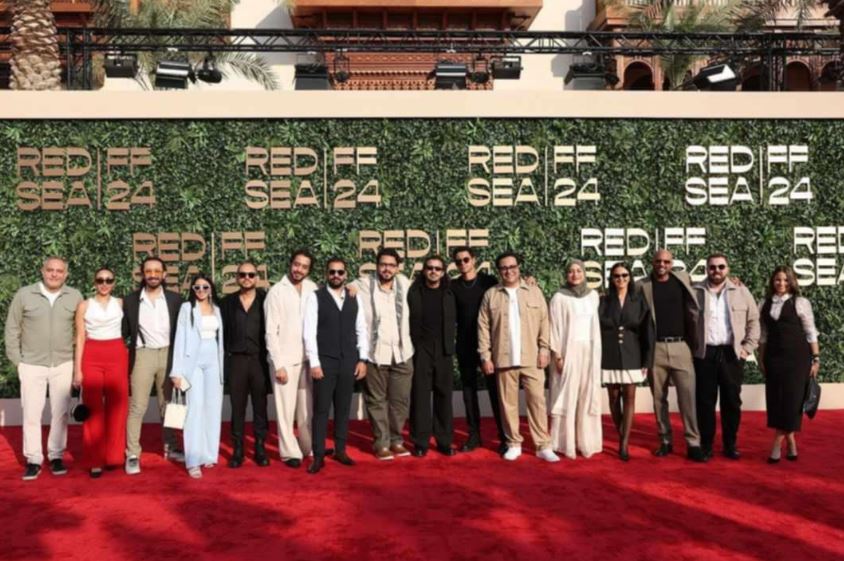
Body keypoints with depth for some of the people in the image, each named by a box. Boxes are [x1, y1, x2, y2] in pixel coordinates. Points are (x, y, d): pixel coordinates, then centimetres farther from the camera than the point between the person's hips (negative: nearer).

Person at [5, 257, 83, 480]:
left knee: (60, 412, 7)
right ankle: (33, 460, 11)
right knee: (31, 413, 2)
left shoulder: (75, 297, 0)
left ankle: (56, 456, 20)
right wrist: (16, 359, 0)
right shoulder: (24, 295, -2)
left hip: (63, 365, 1)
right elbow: (12, 329, 3)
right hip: (32, 365, -1)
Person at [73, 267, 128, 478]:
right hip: (92, 357, -1)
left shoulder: (121, 303, 7)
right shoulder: (84, 305, 4)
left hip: (117, 356, 1)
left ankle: (113, 455, 13)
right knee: (93, 408, -1)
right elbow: (80, 338, 2)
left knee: (116, 406, 1)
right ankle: (95, 460, 5)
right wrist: (78, 369, -3)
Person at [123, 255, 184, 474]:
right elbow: (124, 331, 4)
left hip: (168, 354, 2)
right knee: (137, 407, -4)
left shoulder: (174, 299, 3)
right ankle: (133, 455, 1)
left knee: (168, 405, 12)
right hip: (143, 355, -2)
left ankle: (171, 448, 24)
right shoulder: (130, 300, 1)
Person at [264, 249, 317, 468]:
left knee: (308, 407, 10)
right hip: (285, 360, -3)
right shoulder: (277, 292, -6)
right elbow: (271, 332, -7)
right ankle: (290, 452, 12)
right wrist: (278, 364, -10)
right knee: (286, 409, 2)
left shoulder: (312, 289, 3)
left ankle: (310, 447, 22)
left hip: (308, 358, 3)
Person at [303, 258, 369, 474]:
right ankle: (318, 456, 8)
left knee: (343, 408, 10)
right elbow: (309, 332, -7)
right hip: (325, 361, -3)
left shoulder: (354, 298, 9)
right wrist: (314, 363, -12)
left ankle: (340, 450, 22)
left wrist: (363, 359, 3)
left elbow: (361, 330, 10)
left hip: (349, 361, 3)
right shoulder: (315, 297, -3)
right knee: (321, 409, 1)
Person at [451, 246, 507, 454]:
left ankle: (504, 436, 5)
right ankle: (474, 434, 15)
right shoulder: (453, 286, 5)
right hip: (465, 346, 2)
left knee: (495, 389, -1)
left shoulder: (489, 281, 0)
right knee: (469, 390, 7)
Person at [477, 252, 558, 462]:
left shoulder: (534, 292, 6)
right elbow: (483, 327, 3)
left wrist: (544, 349, -3)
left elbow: (544, 322, 5)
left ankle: (543, 446, 5)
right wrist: (485, 356, -2)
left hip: (532, 358, 0)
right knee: (508, 403, 6)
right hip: (504, 359, 0)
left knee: (537, 400, -1)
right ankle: (514, 444, 17)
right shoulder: (491, 295, 5)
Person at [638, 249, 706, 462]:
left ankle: (693, 444, 0)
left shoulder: (682, 279, 7)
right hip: (655, 348, 0)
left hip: (680, 346, 0)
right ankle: (665, 441, 18)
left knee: (687, 395, -5)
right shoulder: (643, 285, 3)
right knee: (659, 398, 7)